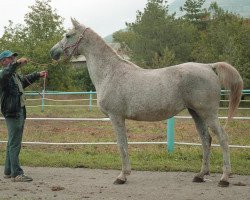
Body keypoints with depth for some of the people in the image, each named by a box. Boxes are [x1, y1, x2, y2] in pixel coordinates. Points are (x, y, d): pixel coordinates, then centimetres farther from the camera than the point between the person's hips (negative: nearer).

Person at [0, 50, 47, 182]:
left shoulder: (15, 75, 21)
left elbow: (25, 80, 41)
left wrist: (38, 75, 36)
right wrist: (17, 63, -42)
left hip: (20, 112, 11)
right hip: (12, 113, -11)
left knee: (12, 143, 15)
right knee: (15, 144, -12)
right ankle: (16, 174, -13)